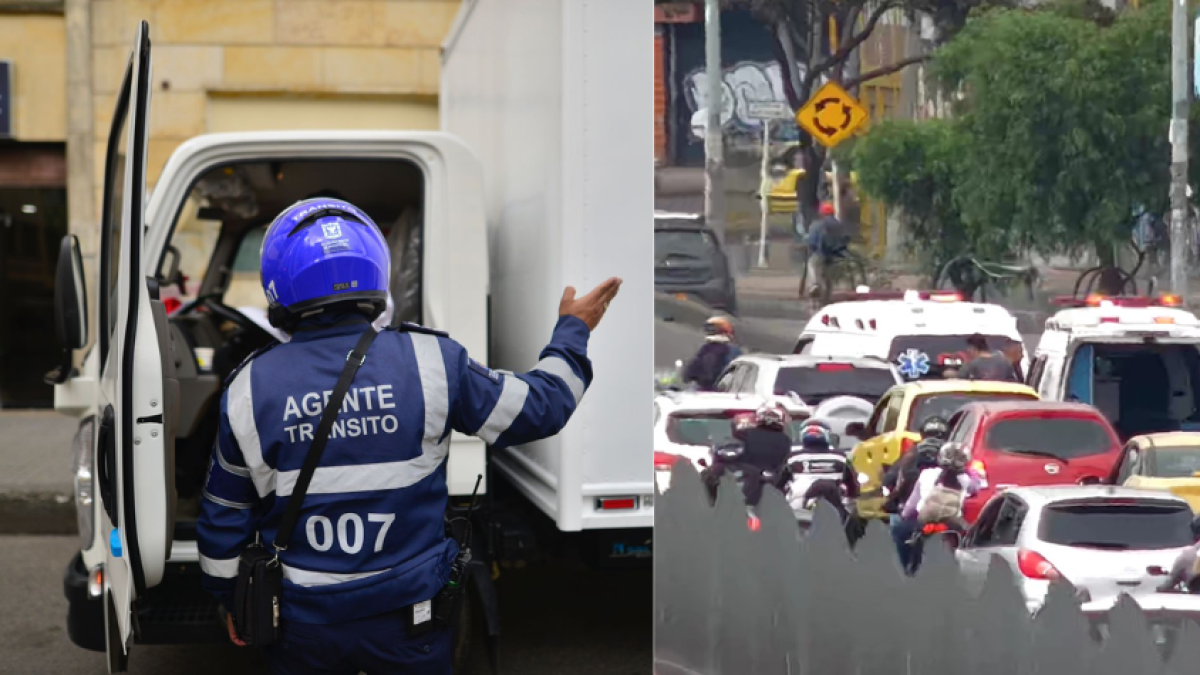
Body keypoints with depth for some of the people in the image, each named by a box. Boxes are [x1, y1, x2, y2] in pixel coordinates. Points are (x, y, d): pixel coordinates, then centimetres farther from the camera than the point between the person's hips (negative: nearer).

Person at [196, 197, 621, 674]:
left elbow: (223, 520, 2)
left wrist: (230, 598, 19)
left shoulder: (249, 388, -8)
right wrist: (573, 331, 16)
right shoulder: (429, 360, -12)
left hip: (301, 629, 1)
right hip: (410, 619, -1)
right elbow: (541, 408, -1)